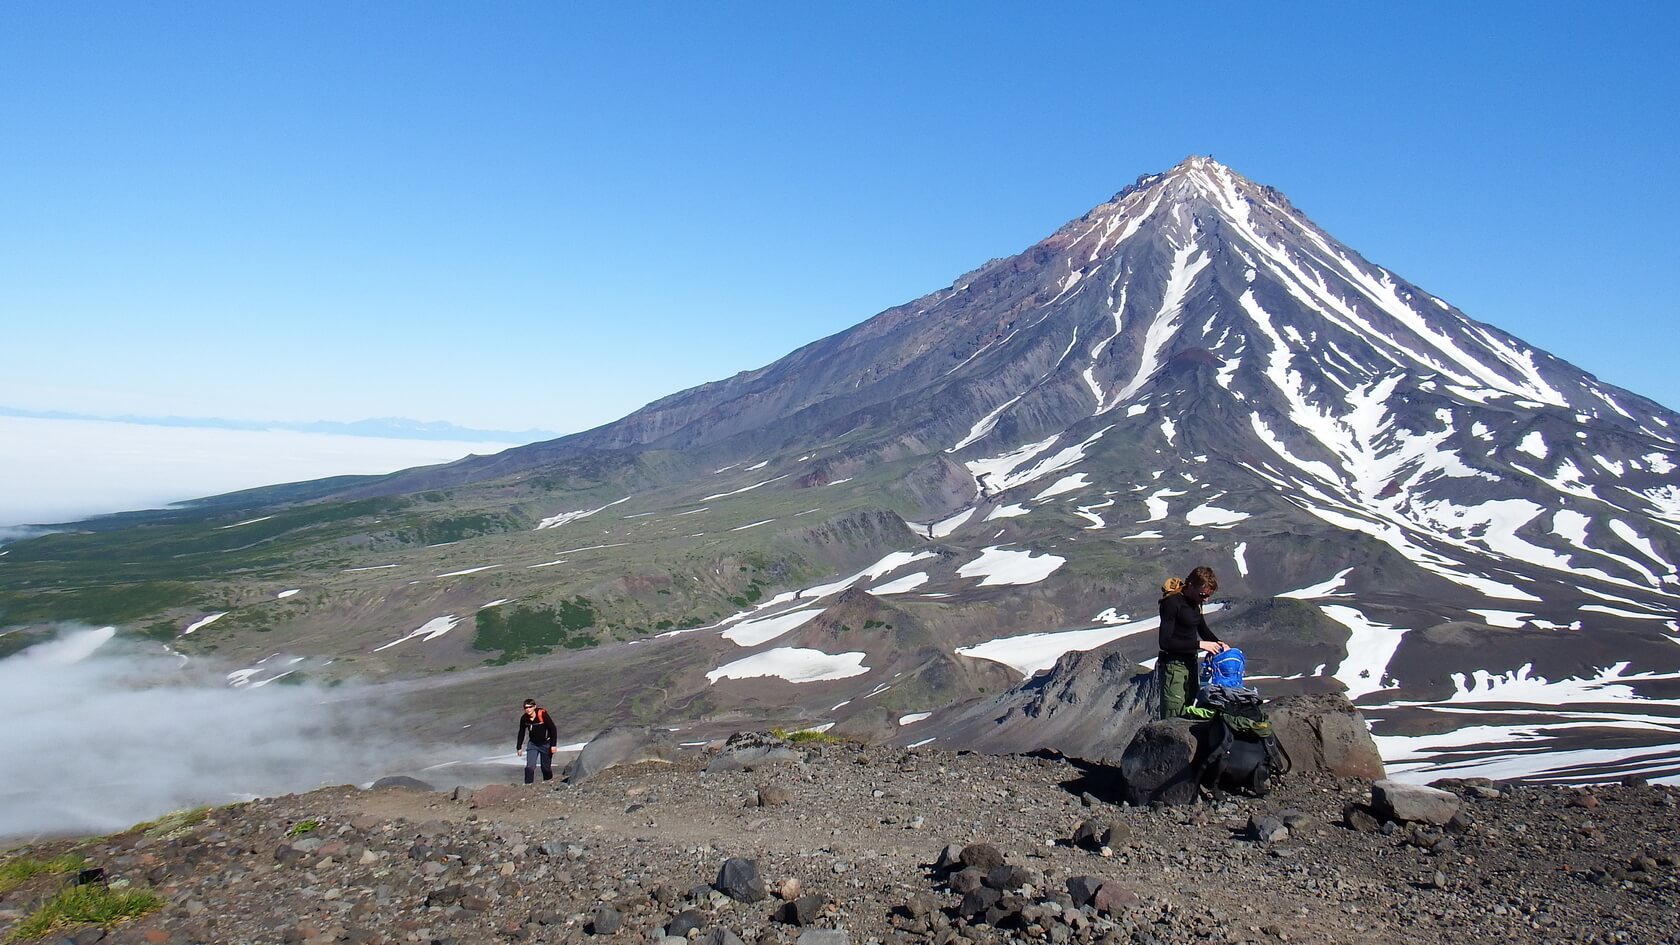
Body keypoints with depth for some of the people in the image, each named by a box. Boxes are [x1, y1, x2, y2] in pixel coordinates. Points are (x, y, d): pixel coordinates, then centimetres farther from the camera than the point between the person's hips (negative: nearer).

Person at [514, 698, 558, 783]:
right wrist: (519, 747, 8)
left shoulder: (542, 714, -24)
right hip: (532, 744, 3)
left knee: (546, 767, 8)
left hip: (545, 744, -3)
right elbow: (521, 733, 6)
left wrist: (553, 745, -16)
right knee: (530, 767, -12)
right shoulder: (524, 718, -11)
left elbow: (553, 729, -16)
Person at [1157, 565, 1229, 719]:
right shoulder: (1172, 603, -19)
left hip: (1190, 664, 9)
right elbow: (1165, 642, -24)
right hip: (1173, 666, -9)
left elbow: (1202, 628, 24)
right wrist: (1199, 645, -23)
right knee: (1173, 719, -10)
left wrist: (1218, 643, 5)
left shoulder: (1194, 602, 7)